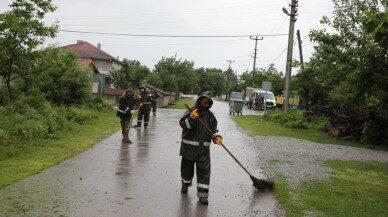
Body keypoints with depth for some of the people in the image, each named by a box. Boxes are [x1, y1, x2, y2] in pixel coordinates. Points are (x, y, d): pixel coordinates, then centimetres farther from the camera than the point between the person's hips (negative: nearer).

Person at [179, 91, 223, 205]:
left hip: (204, 148, 2)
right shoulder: (191, 112, -6)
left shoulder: (210, 115, 8)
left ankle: (203, 194, 0)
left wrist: (217, 137, -3)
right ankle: (185, 184, 42)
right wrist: (191, 118, -31)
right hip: (189, 147, -2)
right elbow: (183, 124, -16)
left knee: (204, 170, -4)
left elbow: (213, 129, 15)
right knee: (187, 167, 14)